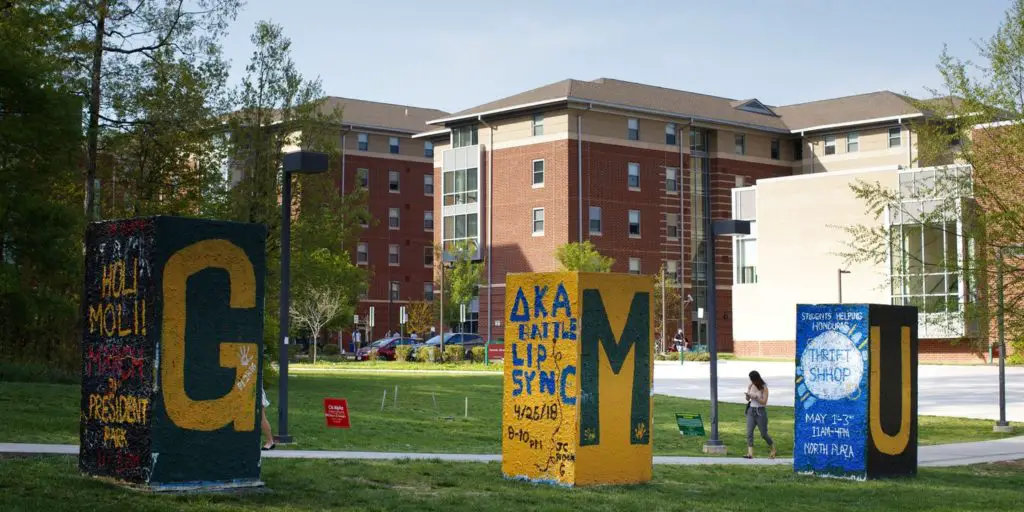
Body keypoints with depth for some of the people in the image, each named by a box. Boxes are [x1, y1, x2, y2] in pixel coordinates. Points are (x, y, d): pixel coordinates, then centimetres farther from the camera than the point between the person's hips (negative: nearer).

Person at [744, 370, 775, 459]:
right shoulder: (750, 386, 4)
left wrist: (755, 397, -23)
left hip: (760, 411, -4)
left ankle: (773, 449, 28)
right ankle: (750, 453, -15)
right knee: (749, 432, -10)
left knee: (763, 434, 4)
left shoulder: (764, 388, -9)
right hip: (751, 411, 4)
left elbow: (764, 402, -13)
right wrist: (748, 396, -9)